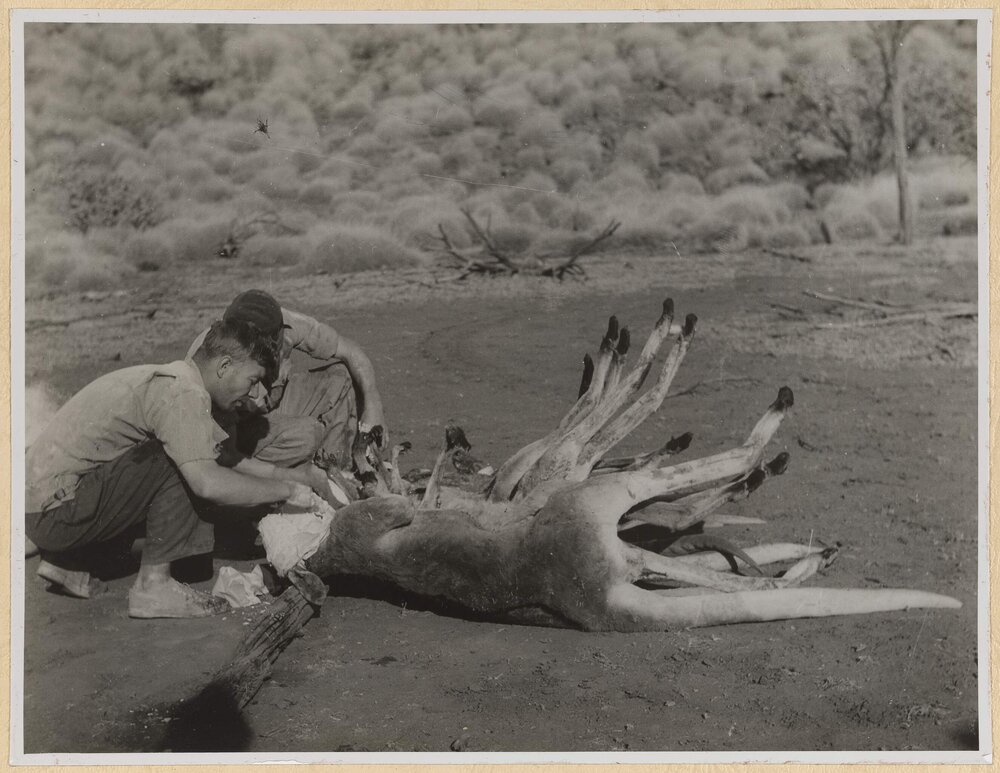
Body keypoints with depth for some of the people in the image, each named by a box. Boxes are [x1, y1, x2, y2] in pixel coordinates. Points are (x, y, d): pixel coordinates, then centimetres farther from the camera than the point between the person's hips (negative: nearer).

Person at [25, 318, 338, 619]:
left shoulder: (169, 379, 14)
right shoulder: (184, 393, -18)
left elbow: (229, 456, 19)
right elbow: (207, 482, -29)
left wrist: (295, 475, 13)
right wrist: (287, 491, -17)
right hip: (55, 513, -10)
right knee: (179, 463, -15)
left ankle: (65, 563, 18)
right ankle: (153, 584, -9)